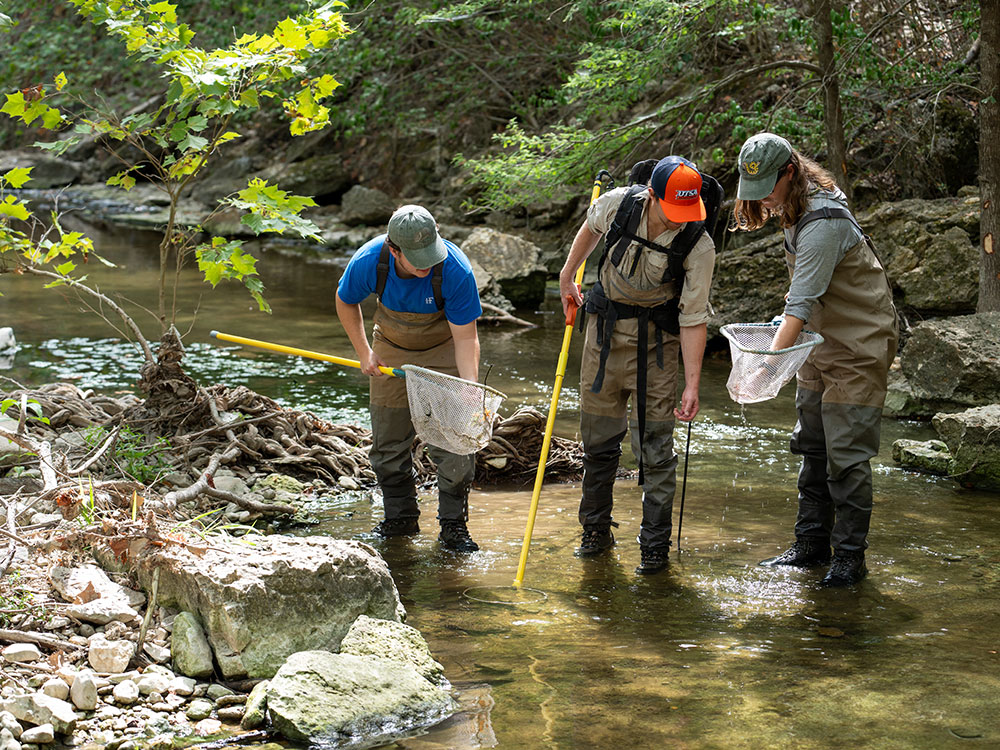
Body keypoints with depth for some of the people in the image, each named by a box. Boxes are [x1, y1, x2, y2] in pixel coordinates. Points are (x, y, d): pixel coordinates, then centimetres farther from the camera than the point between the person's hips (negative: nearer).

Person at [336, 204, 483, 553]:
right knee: (388, 439, 5)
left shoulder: (456, 271, -34)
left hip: (444, 351, -2)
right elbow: (345, 301, -4)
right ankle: (400, 518, 22)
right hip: (392, 348, 2)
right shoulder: (368, 262, -27)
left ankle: (453, 525, 4)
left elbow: (465, 336, -27)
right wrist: (364, 353, -7)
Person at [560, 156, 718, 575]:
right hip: (605, 328, 3)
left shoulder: (699, 246, -22)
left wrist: (692, 385, -21)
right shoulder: (619, 203, -15)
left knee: (654, 443, -4)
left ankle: (655, 545, 7)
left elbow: (693, 319, -18)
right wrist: (567, 277, 19)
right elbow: (591, 228, 10)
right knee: (598, 435, 9)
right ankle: (596, 532, 25)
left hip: (656, 341, -3)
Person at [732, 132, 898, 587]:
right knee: (811, 447, 11)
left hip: (860, 346, -9)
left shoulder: (822, 221, -26)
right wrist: (791, 317, 5)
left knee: (846, 455, -8)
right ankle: (812, 544, 19)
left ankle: (850, 556, 0)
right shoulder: (793, 211, 4)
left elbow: (802, 301, -33)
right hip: (821, 342, 9)